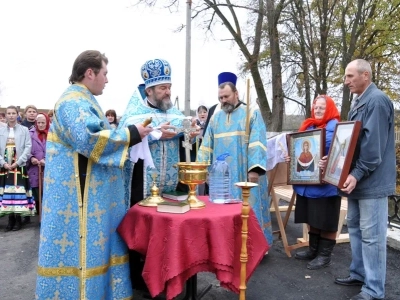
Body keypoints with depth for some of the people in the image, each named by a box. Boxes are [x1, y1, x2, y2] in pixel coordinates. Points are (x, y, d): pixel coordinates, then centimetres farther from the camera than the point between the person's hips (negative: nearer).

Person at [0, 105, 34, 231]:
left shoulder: (24, 130, 3)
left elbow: (28, 147, -4)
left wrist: (18, 162, -11)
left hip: (19, 166, -2)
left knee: (18, 191, -3)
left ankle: (18, 218, 6)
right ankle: (10, 218, 12)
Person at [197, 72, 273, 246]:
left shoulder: (252, 113, 0)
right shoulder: (216, 117, 13)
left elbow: (257, 142, -10)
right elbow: (207, 145, 13)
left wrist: (255, 168, -20)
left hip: (245, 175, -4)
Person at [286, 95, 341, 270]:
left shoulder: (334, 127, -9)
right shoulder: (309, 126, 14)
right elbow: (301, 148, 22)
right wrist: (291, 158, 5)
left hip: (326, 183, -8)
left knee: (326, 220, 4)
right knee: (312, 219, 17)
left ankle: (325, 255, 16)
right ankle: (313, 249, 30)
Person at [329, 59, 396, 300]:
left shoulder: (377, 101, -14)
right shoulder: (359, 103, 16)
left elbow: (374, 144, -22)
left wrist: (358, 174, -24)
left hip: (371, 181, -10)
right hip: (356, 178, 10)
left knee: (371, 234, -3)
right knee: (355, 228, 17)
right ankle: (359, 273, 32)